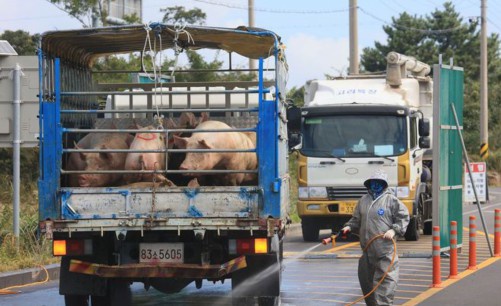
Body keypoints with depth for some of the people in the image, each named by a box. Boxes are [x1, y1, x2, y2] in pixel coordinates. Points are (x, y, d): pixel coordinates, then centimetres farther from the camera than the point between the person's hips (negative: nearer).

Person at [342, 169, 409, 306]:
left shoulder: (391, 200, 0)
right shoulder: (363, 200, 15)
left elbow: (403, 217, 1)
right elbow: (356, 220, 23)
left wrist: (394, 230, -13)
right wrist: (349, 226, 5)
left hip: (385, 248, -6)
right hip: (367, 248, 6)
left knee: (386, 278, -10)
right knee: (365, 278, 11)